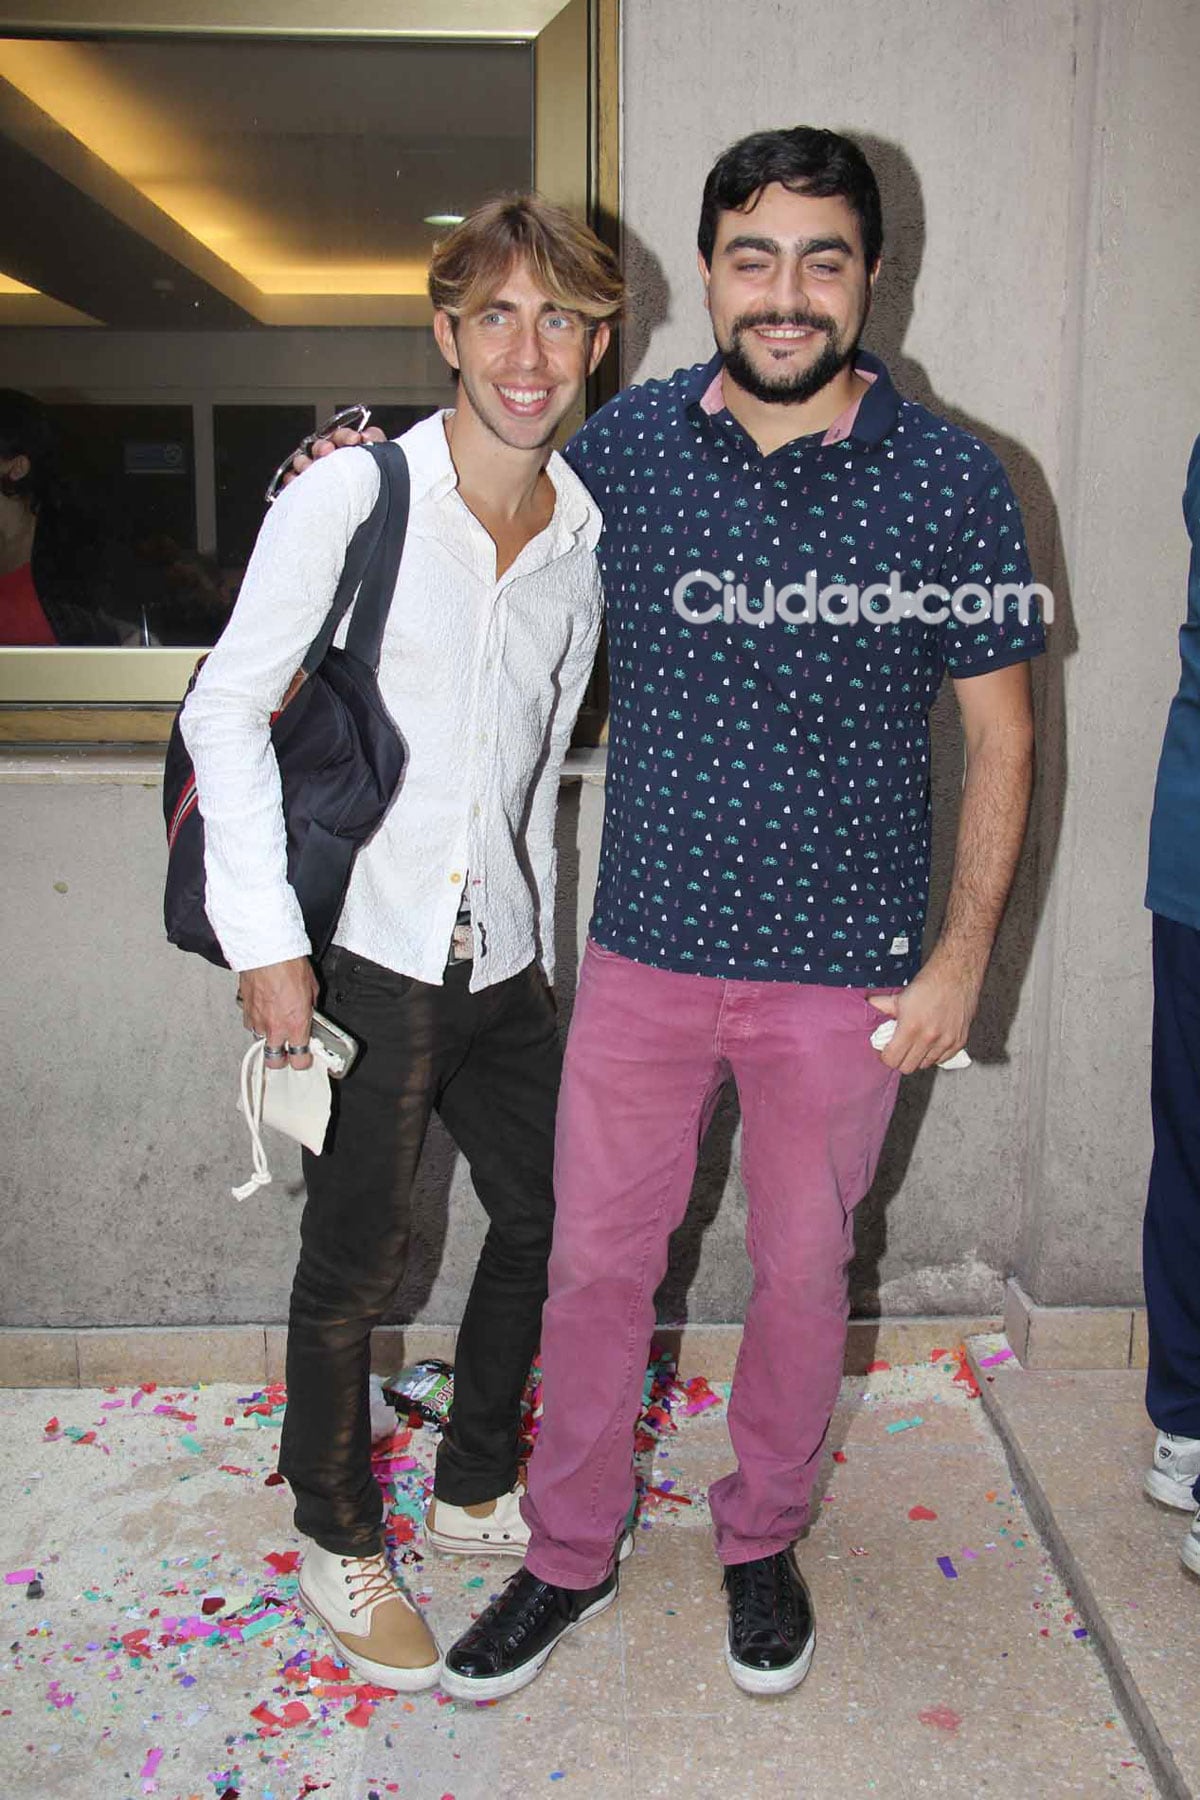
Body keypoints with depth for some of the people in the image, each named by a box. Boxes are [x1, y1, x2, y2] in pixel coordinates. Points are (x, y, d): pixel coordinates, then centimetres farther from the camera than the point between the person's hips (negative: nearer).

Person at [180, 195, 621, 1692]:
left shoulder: (587, 536, 8)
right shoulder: (350, 497, -8)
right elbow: (226, 711, -10)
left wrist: (535, 934, 17)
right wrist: (265, 939, -15)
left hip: (502, 960, 6)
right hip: (363, 960, -6)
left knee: (546, 1218, 15)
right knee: (353, 1264, 5)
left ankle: (473, 1489, 39)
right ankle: (338, 1543, 29)